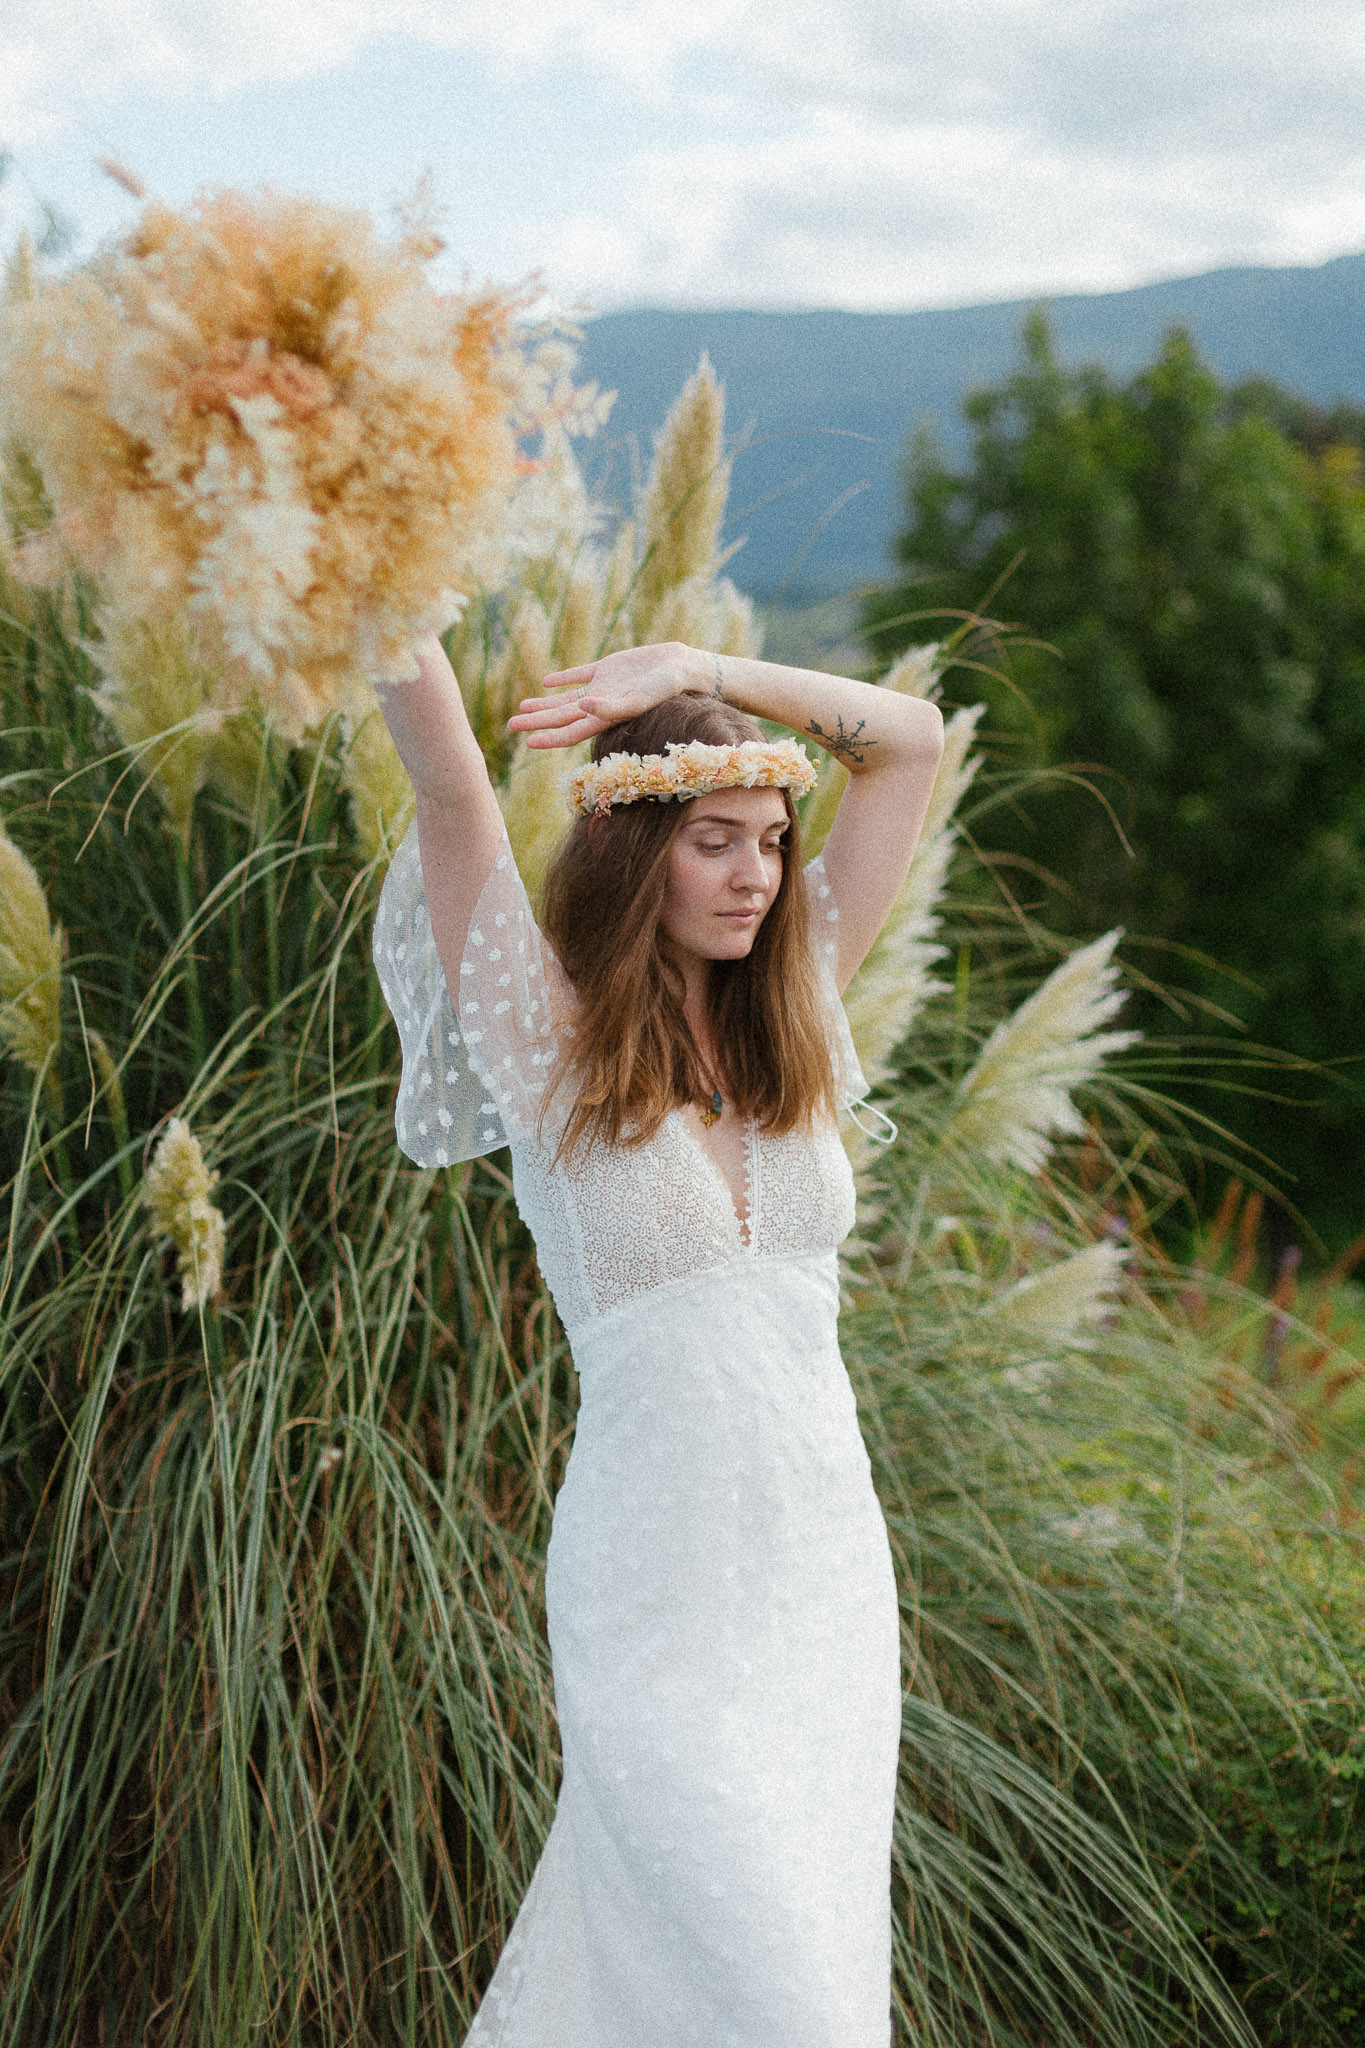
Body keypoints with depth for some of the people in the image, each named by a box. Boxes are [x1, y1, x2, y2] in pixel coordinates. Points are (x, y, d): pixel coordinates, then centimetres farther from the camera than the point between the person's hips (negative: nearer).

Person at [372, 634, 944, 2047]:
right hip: (658, 1589, -5)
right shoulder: (549, 1040, -7)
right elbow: (451, 789, -18)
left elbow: (910, 741, 5)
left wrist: (699, 671, -5)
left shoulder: (787, 1016, 5)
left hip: (827, 1556, 5)